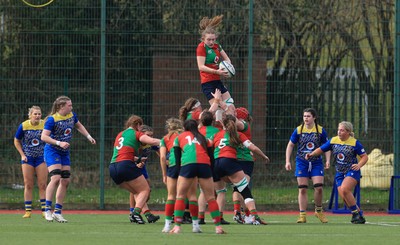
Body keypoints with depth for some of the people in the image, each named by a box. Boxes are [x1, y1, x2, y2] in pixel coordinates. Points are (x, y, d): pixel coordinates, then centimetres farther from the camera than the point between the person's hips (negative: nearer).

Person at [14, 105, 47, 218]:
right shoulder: (23, 126, -6)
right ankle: (28, 210, 4)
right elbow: (17, 141, 7)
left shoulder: (45, 125, -7)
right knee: (28, 185, 0)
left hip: (41, 157, 0)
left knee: (42, 185, -4)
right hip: (28, 158, 0)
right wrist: (22, 155, -1)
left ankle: (44, 210, 0)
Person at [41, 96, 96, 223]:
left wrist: (89, 137, 16)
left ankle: (57, 212, 9)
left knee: (65, 181, 3)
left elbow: (79, 126, 24)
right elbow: (44, 136, -23)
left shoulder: (72, 115, 3)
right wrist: (59, 143, -32)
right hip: (52, 151, -8)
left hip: (64, 153, 8)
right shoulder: (52, 119, -19)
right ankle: (47, 209, -18)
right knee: (56, 178, -22)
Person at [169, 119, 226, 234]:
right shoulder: (203, 138, 30)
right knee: (210, 198, 8)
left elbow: (177, 159, 18)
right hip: (205, 164, 2)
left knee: (180, 196, 8)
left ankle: (177, 227, -1)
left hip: (188, 164, -2)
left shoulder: (179, 138, 25)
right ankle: (218, 227, 5)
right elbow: (210, 155, 22)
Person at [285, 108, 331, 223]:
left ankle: (319, 211, 13)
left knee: (318, 187, -10)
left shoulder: (321, 130, -1)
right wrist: (288, 161, 1)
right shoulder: (298, 130, -1)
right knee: (302, 189, -2)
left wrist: (328, 160, -5)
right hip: (302, 162, 0)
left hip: (316, 163, 0)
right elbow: (290, 145, 7)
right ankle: (302, 215, 2)